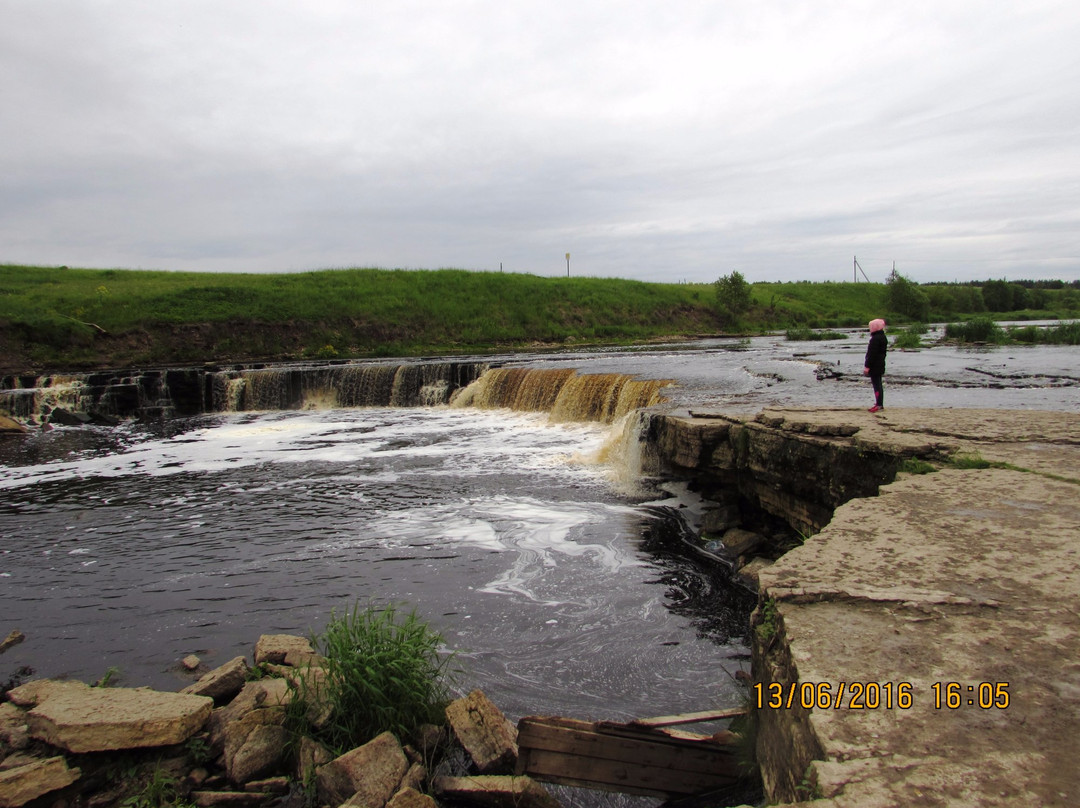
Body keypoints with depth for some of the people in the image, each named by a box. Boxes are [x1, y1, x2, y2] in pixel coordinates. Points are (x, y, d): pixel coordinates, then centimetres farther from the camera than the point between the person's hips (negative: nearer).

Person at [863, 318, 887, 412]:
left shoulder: (875, 339, -19)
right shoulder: (883, 337, 13)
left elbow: (871, 354, -21)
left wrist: (867, 366, -19)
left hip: (875, 366, -10)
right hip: (880, 365, 10)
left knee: (876, 384, -7)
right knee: (878, 384, 16)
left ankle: (879, 404, -7)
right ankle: (880, 404, 22)